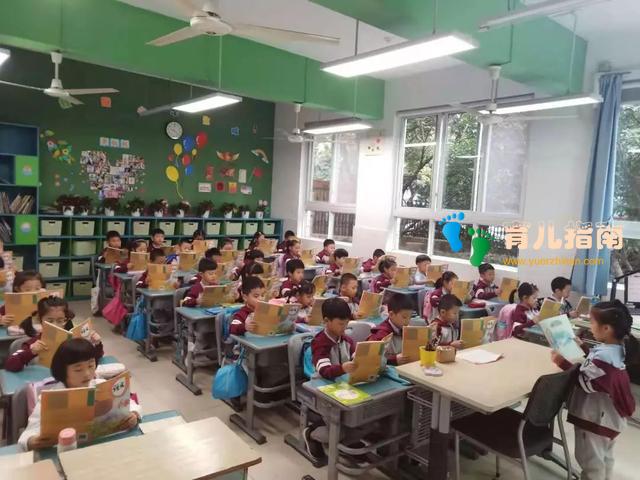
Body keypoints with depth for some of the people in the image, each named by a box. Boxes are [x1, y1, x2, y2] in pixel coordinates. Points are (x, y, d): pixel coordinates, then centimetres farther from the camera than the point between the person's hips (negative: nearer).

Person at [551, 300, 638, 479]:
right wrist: (583, 348, 14)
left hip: (595, 418, -9)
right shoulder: (618, 349, -3)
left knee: (591, 461, 10)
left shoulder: (603, 356, -33)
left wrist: (564, 363, -22)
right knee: (604, 457, 27)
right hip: (609, 416, 9)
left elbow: (584, 383, -27)